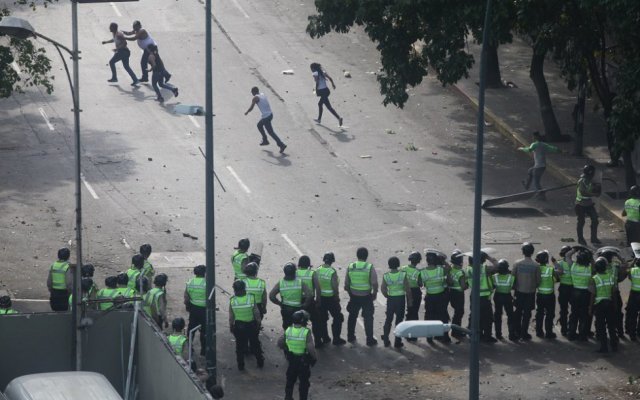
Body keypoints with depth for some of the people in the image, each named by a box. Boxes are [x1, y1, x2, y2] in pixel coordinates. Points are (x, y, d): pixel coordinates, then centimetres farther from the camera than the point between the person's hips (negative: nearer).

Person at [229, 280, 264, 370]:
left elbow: (231, 317, -8)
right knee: (255, 344, 21)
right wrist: (258, 322, 4)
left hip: (238, 326, 0)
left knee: (240, 346, 17)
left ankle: (240, 366, 25)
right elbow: (256, 313, -12)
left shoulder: (232, 301, -18)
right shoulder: (251, 298, -21)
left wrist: (231, 327, 8)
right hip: (251, 325, 0)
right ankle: (260, 362, 34)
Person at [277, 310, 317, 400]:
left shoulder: (288, 331, -10)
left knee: (290, 380, 23)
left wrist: (286, 349, 16)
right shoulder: (306, 333, -23)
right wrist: (315, 358, -8)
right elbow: (311, 349, -26)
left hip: (291, 360, 4)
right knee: (304, 382, 12)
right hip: (304, 362, -4)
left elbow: (280, 343, -2)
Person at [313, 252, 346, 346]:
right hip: (331, 298, -4)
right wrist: (337, 297, -2)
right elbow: (335, 287, -17)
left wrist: (318, 298, 3)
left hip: (321, 298, 4)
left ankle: (325, 338, 25)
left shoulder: (317, 271, -6)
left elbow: (316, 285, -5)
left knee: (322, 319, 18)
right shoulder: (332, 272, -19)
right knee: (338, 318, 11)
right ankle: (336, 339, 12)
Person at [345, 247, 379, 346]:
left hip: (354, 296, 3)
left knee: (352, 316, 20)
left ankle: (350, 337, 29)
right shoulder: (370, 268, -14)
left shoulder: (350, 267, -4)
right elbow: (374, 284, -15)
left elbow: (346, 283, 2)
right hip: (366, 296, -3)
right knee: (368, 318, 6)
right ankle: (370, 339, 8)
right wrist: (374, 293, 2)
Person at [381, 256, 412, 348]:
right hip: (400, 298, -1)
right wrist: (409, 299, 3)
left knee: (388, 319, 17)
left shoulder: (385, 276, -9)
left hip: (390, 299, 1)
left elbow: (383, 289, -6)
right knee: (399, 320, 8)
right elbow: (407, 289, -11)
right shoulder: (403, 275, -13)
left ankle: (386, 340, 20)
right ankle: (397, 342, 10)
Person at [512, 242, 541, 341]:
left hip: (519, 291, 1)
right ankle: (524, 333, 7)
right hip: (530, 292, -1)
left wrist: (514, 287, 12)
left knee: (518, 311, 16)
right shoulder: (535, 265, -11)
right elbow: (538, 280, -5)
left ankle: (517, 331, 19)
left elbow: (513, 276, -4)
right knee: (527, 313, 5)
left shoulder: (517, 263, -9)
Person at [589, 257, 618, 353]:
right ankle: (614, 345, 20)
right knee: (611, 325, 14)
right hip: (609, 303, 4)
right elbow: (614, 290, 2)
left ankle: (604, 347, 3)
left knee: (601, 326, 4)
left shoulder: (593, 279, -12)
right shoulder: (611, 277, -2)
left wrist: (590, 307, -4)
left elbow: (593, 294, -13)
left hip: (599, 304, -3)